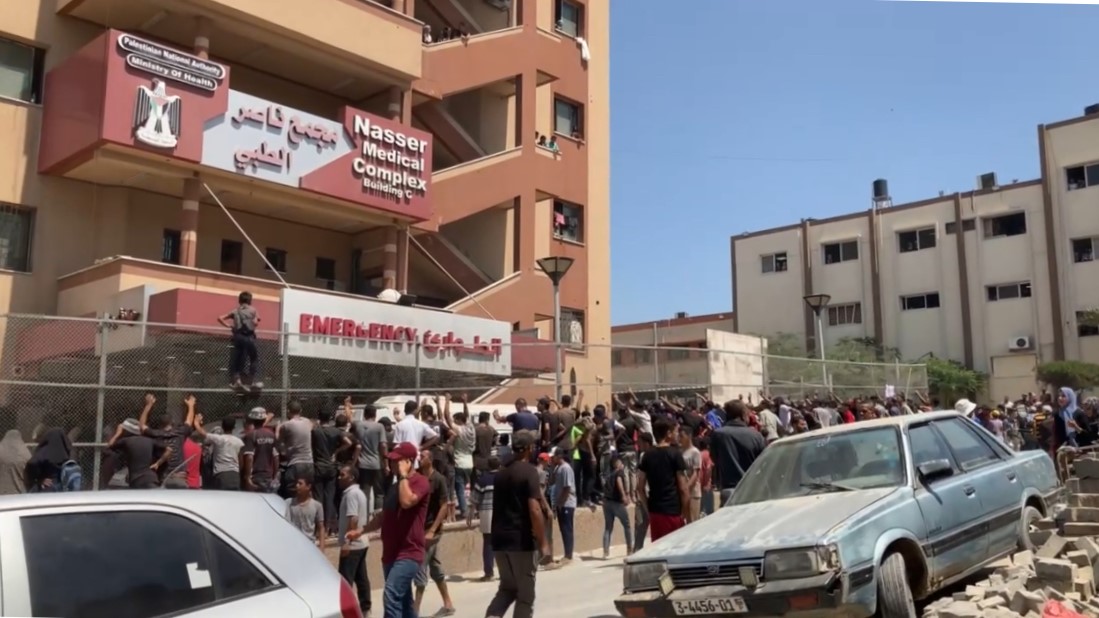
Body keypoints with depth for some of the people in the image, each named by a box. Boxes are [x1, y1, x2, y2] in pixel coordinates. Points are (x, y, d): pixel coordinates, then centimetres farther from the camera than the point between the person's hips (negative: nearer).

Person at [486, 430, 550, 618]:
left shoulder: (501, 472, 12)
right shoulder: (529, 471, -11)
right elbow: (534, 509, -19)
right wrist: (543, 543, -17)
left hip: (500, 539, 7)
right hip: (521, 540, -7)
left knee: (507, 588, 18)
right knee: (525, 594, 6)